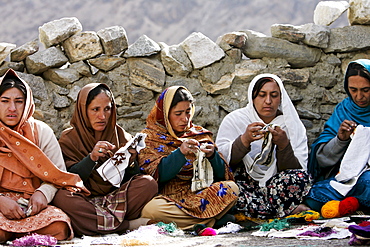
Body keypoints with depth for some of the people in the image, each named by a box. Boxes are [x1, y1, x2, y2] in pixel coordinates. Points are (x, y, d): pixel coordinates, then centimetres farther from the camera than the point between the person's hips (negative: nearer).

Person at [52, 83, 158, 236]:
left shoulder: (121, 136, 11)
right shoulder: (69, 138, 4)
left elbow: (133, 176, 6)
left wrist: (129, 161, -16)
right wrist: (91, 158, -24)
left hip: (116, 198, 2)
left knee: (148, 183, -21)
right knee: (61, 197, -34)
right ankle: (128, 225, -27)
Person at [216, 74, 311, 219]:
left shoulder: (292, 126, 6)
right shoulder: (234, 120, 4)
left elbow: (298, 169, -5)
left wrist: (284, 145, -21)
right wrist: (244, 140, -23)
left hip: (274, 187, 0)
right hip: (242, 184, 0)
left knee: (300, 178, -30)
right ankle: (288, 210, -19)